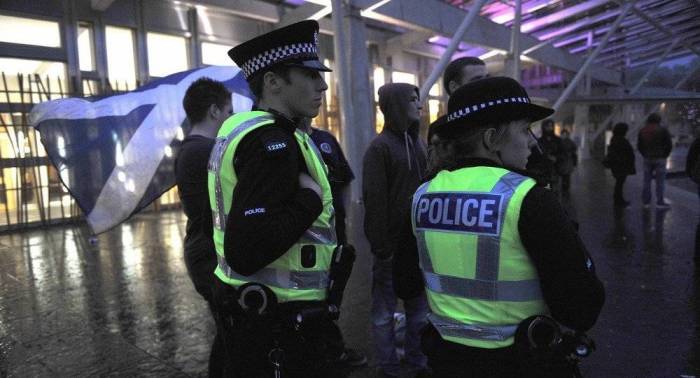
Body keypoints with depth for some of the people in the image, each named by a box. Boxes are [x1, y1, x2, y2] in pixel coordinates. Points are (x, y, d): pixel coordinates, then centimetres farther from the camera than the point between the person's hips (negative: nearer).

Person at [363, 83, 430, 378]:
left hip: (419, 242, 7)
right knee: (385, 313, 6)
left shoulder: (418, 143, 11)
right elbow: (374, 201, -15)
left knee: (419, 307, 15)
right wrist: (381, 247, -17)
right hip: (393, 244, -7)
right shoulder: (380, 146, -10)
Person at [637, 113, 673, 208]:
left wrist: (645, 155, 12)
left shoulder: (642, 131, 6)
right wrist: (665, 155, 7)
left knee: (647, 181, 8)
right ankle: (660, 202, 2)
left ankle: (646, 202, 11)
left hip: (647, 158, 4)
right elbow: (669, 145, -5)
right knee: (660, 181, 0)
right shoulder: (662, 130, -5)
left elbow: (639, 146, 8)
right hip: (659, 158, -4)